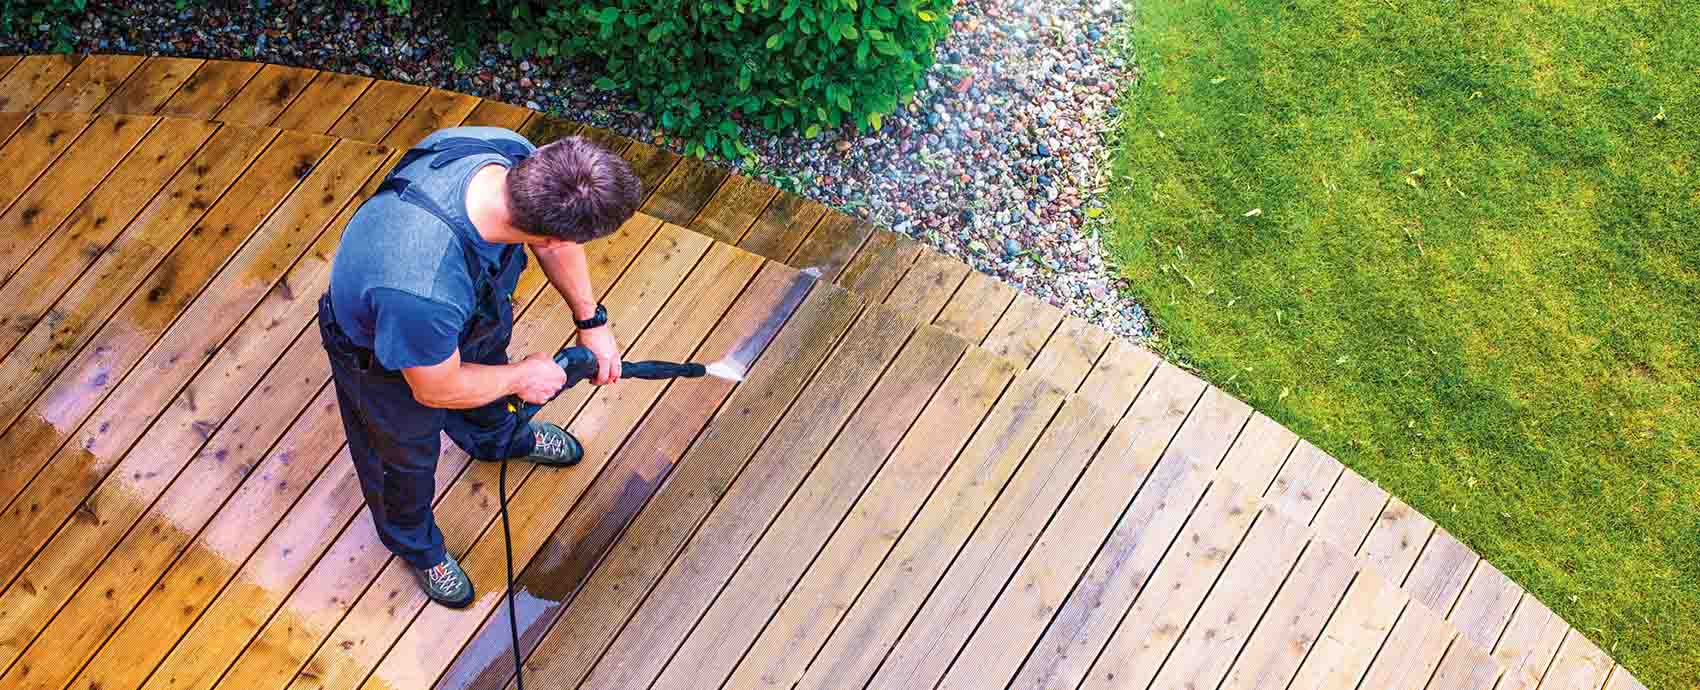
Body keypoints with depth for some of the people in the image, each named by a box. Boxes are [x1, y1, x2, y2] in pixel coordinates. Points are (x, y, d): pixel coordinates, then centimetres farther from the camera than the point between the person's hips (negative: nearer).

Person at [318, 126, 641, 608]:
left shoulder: (511, 154, -35)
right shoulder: (425, 292, -52)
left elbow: (551, 242, -10)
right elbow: (436, 390, -28)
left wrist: (591, 321, -3)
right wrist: (521, 378, -12)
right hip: (384, 354, -5)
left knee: (488, 359, 36)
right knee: (407, 455, 26)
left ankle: (498, 437, 73)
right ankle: (413, 541, 60)